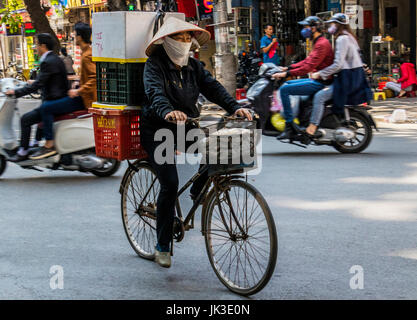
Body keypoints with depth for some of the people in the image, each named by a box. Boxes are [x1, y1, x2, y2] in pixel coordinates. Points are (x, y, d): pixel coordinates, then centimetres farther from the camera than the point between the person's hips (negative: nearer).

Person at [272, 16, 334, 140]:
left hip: (319, 83, -11)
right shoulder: (318, 43, 18)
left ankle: (290, 126, -17)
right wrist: (288, 68, 16)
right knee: (287, 84, 17)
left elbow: (309, 66, -25)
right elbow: (307, 61, 23)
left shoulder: (322, 44, -17)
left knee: (284, 90, -16)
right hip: (315, 80, 11)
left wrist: (287, 74, -25)